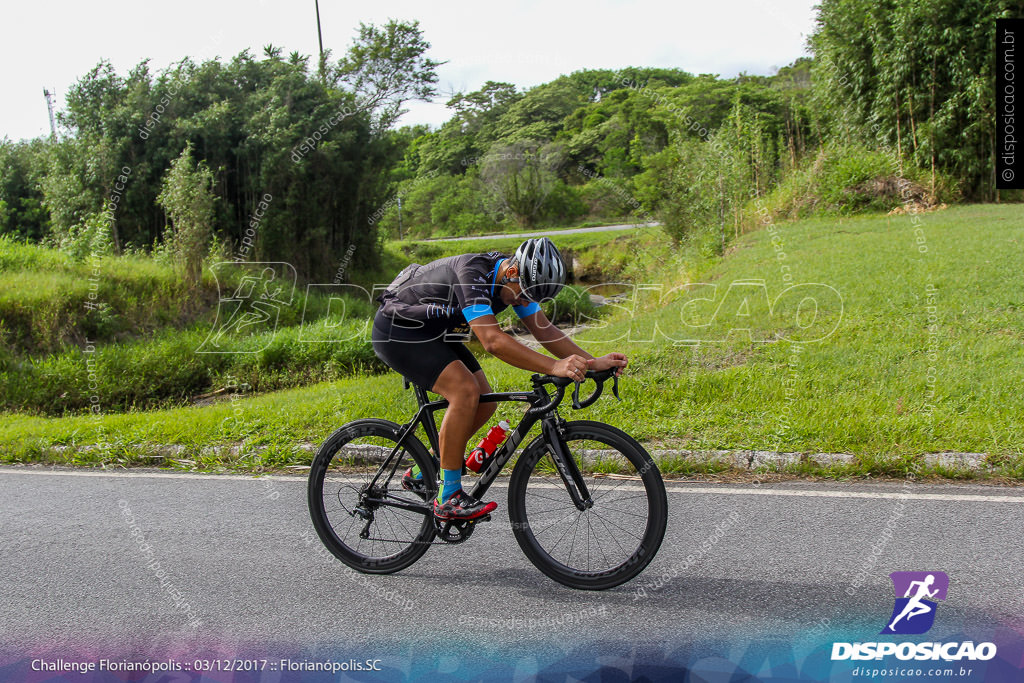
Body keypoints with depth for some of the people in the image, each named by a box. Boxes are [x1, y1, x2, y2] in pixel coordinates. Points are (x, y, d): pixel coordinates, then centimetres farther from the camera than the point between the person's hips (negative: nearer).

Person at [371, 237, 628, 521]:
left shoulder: (516, 280, -8)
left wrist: (593, 363, -17)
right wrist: (554, 367, -48)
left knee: (485, 404, 1)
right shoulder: (472, 273, -33)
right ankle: (448, 498, -16)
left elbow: (546, 331, -6)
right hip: (396, 330, -9)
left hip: (432, 333, 9)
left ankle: (421, 473, 16)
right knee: (466, 391, -26)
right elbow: (493, 341, -43)